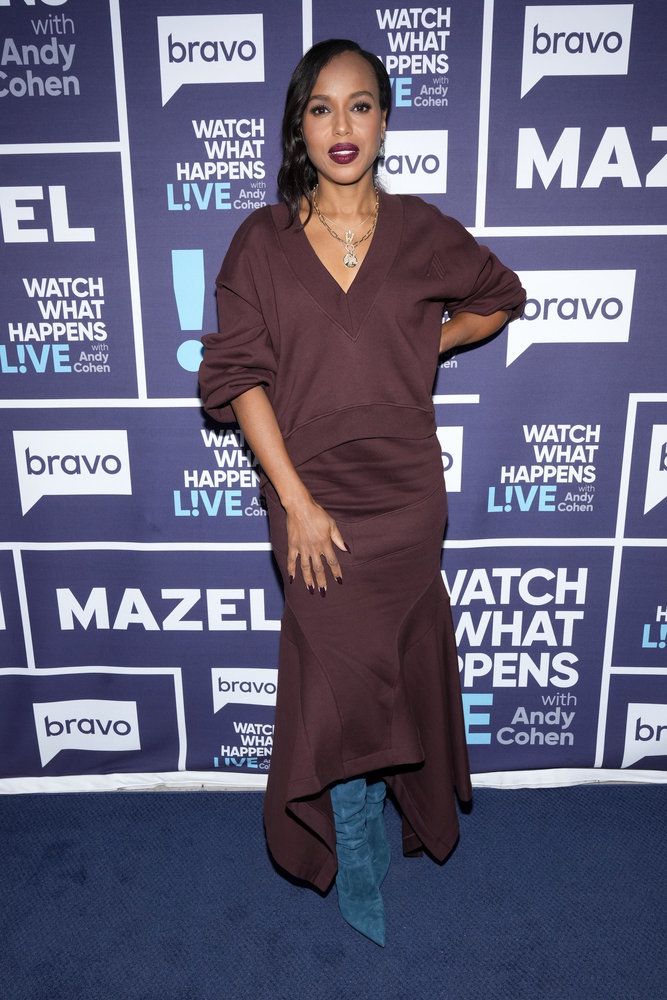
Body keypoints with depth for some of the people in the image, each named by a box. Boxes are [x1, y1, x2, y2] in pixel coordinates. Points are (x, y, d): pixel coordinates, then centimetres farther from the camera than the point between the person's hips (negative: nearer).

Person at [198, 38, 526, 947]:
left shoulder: (424, 232, 2)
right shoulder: (262, 242, -1)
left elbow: (500, 299, 19)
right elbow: (238, 376, -7)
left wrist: (422, 346, 3)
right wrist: (295, 501, -14)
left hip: (406, 496, 1)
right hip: (312, 500, -1)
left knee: (398, 666, 16)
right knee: (339, 677, 8)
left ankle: (397, 799, 47)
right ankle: (359, 875, 33)